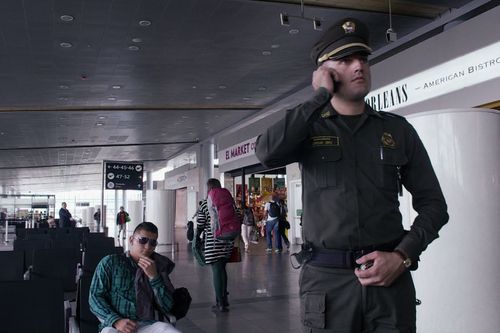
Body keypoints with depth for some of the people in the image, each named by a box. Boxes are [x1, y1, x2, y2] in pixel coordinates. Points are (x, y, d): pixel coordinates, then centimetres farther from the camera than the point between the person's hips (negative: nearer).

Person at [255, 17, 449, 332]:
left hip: (390, 276, 2)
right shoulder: (308, 128, 4)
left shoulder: (398, 129, 7)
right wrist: (321, 95, -10)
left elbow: (433, 204, 8)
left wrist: (402, 256, -8)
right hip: (327, 279, -1)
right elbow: (268, 152, -19)